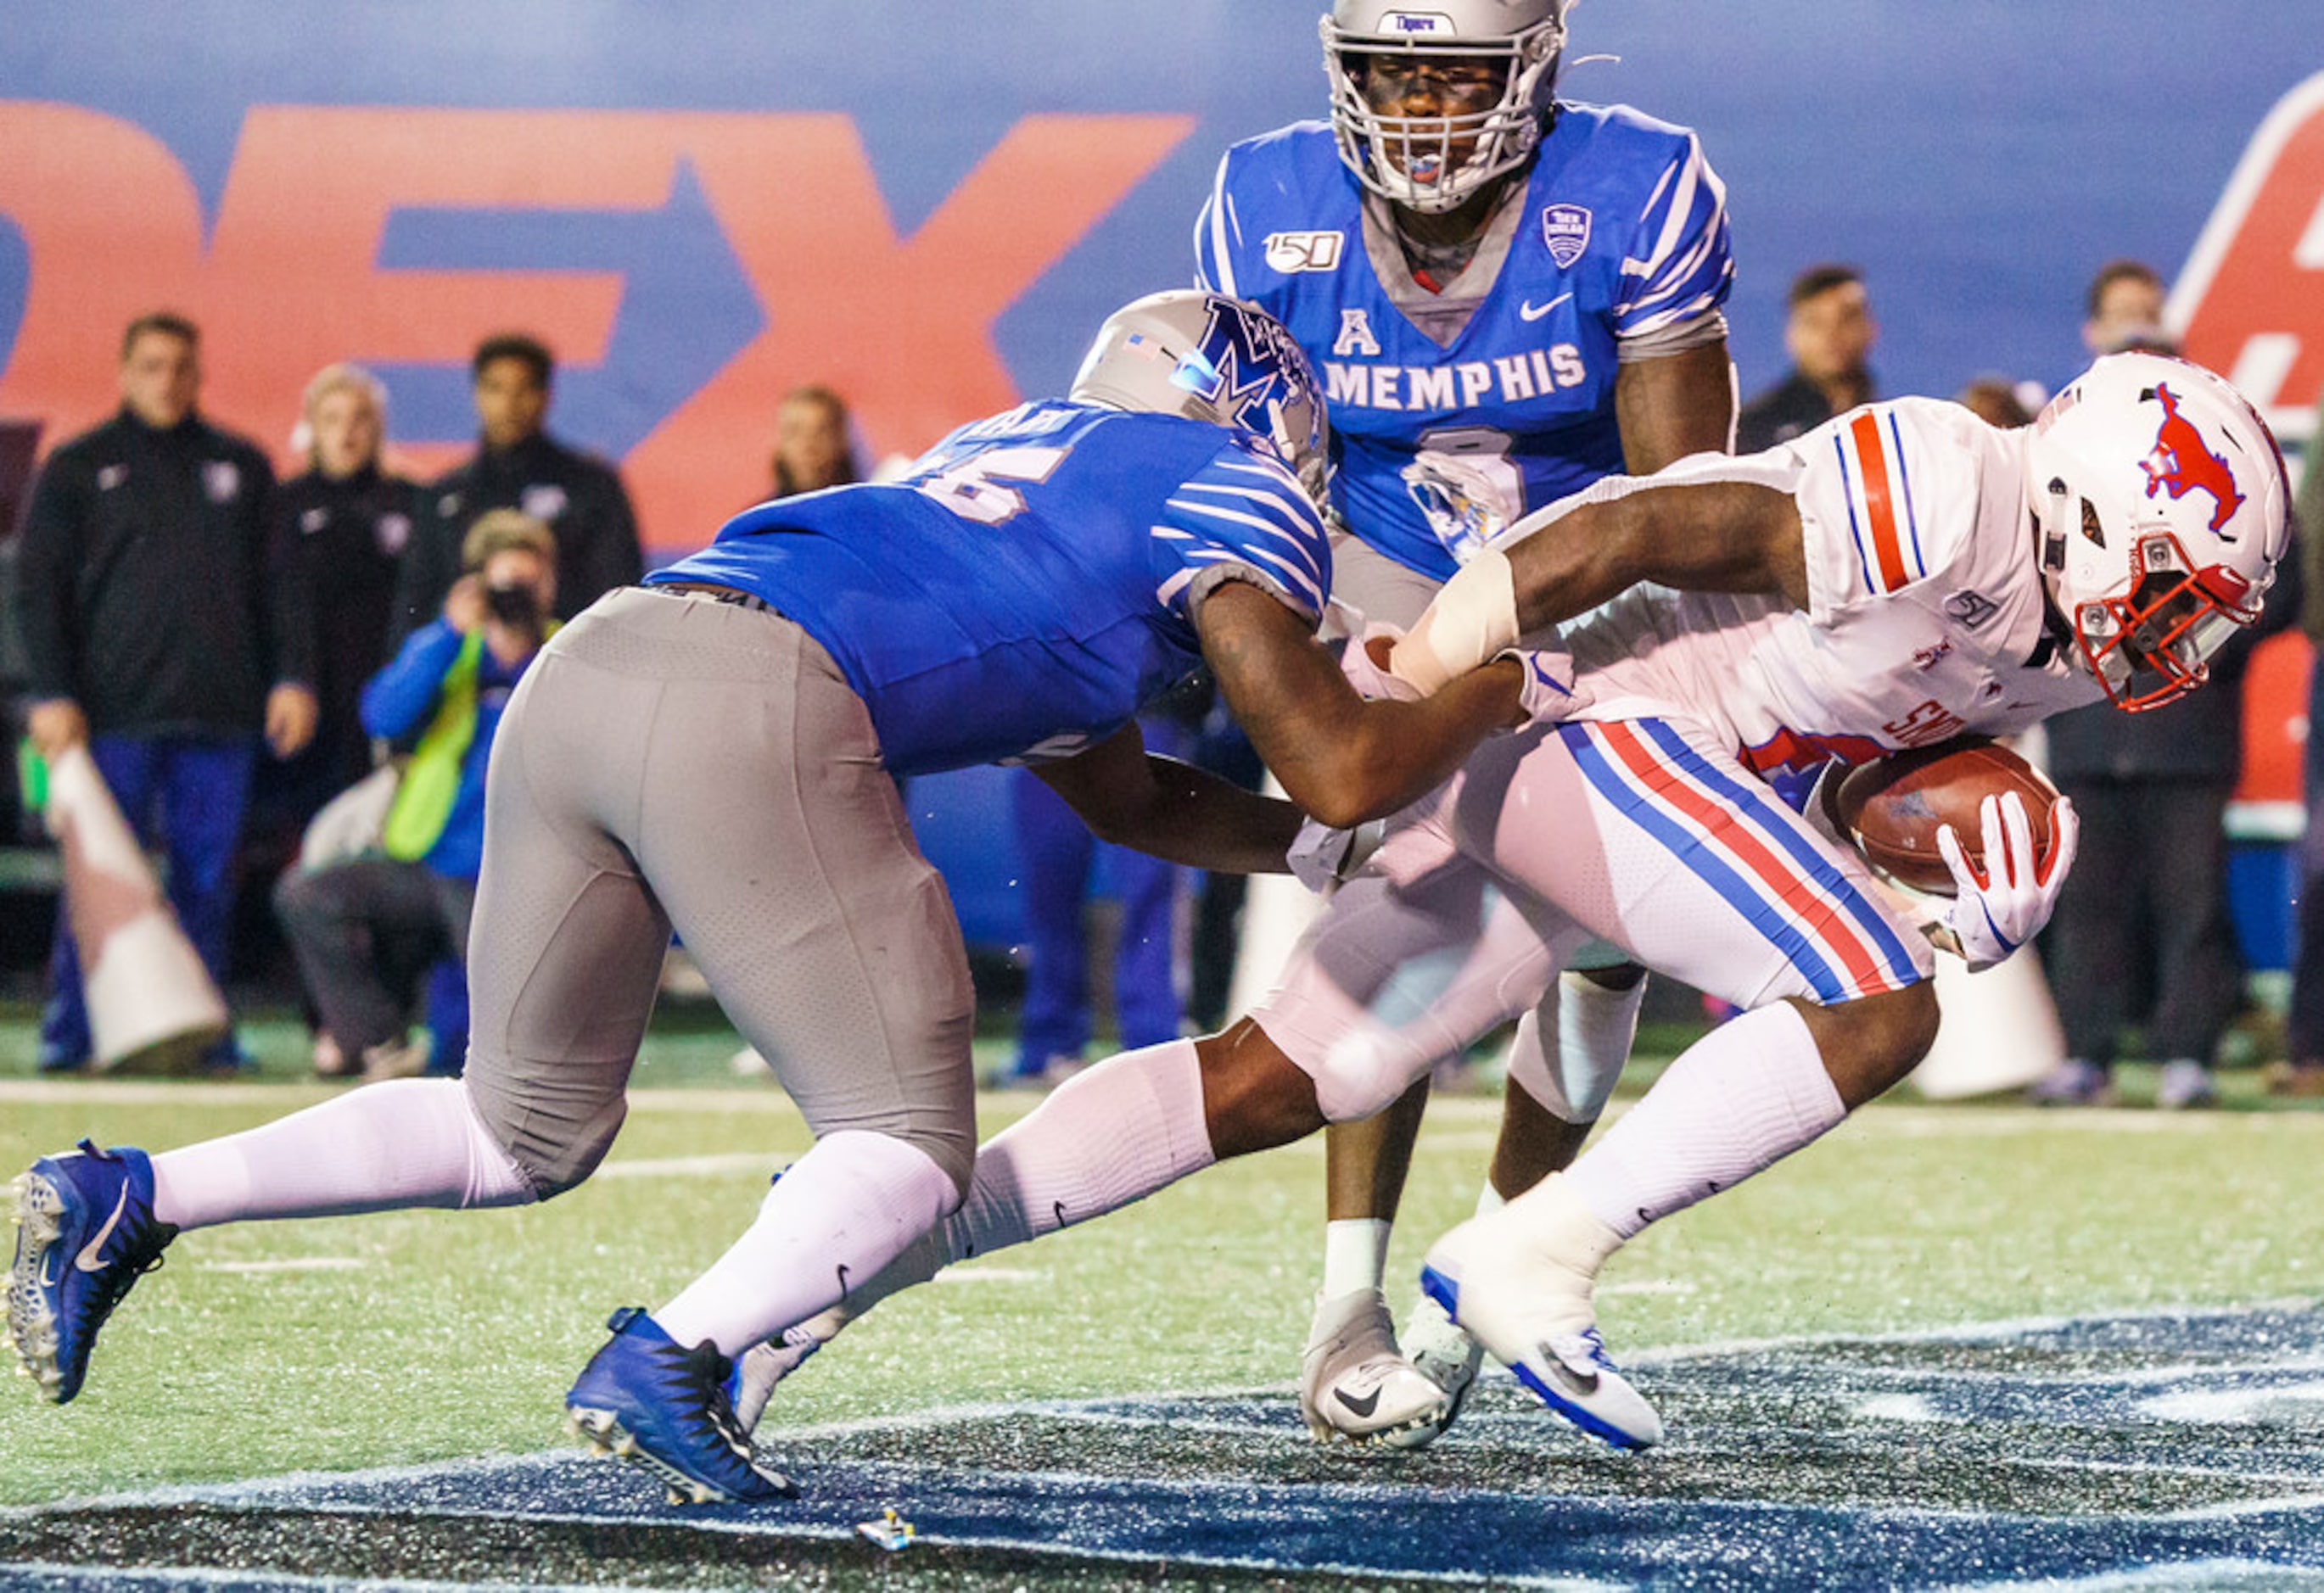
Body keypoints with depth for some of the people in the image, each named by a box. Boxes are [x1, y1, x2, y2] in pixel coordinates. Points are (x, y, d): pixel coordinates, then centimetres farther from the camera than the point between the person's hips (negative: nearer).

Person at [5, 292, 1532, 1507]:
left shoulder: (1009, 454, 37)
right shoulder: (1222, 492, 15)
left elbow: (1122, 794, 46)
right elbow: (1346, 769, 9)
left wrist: (1322, 846, 47)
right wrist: (1502, 692, 26)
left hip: (581, 669, 8)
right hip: (752, 704, -8)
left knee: (525, 1134, 22)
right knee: (909, 1143, 5)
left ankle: (127, 1200, 13)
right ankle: (675, 1354, -19)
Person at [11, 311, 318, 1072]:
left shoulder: (241, 468, 16)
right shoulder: (79, 469, 8)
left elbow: (277, 582, 16)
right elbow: (39, 589, 4)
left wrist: (291, 677, 5)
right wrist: (51, 695, -6)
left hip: (220, 719, 2)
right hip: (113, 715, -2)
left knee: (209, 879, 2)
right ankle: (71, 1031, -1)